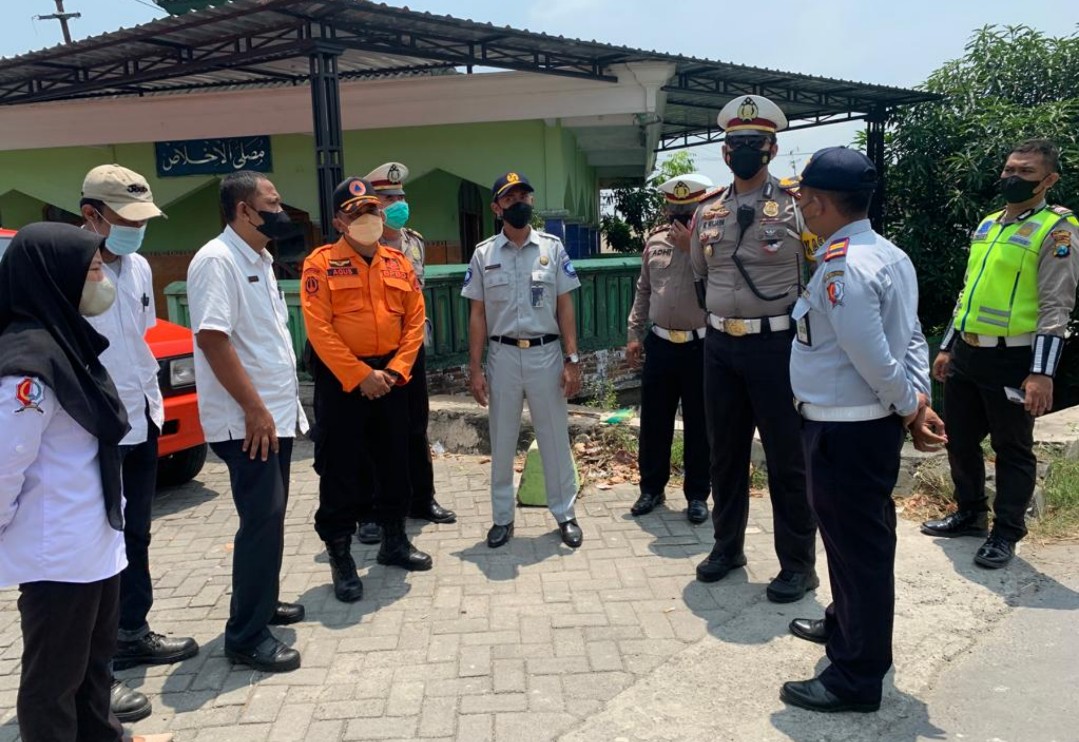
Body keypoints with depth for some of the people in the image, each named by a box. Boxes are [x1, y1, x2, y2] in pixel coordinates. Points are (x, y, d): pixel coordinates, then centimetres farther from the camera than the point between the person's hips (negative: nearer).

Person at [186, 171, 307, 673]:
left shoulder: (259, 260, 14)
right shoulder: (217, 260, -15)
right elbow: (212, 338, -23)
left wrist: (283, 403, 17)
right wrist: (254, 408, -22)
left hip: (277, 413, 9)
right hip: (247, 420, -9)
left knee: (269, 516, 17)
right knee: (262, 520, -6)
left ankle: (262, 602, 32)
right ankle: (247, 636, 4)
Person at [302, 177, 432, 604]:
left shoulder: (398, 263, 8)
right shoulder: (321, 263, -6)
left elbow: (414, 320, 6)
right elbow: (319, 328, -13)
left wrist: (395, 370, -6)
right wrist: (360, 375, -16)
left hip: (391, 376, 5)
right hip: (340, 379, -5)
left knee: (394, 462, 14)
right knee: (340, 470, 1)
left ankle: (394, 541, 31)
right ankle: (340, 557, 14)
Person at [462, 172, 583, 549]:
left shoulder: (552, 247, 2)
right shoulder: (483, 254, 2)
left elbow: (565, 307, 1)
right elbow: (477, 314, 2)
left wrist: (571, 359, -5)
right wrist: (475, 369, -2)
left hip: (546, 353, 0)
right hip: (502, 356, 1)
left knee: (555, 438, 8)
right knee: (502, 441, 10)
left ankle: (564, 514, 23)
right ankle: (502, 517, 24)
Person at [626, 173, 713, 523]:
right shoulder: (655, 241, 8)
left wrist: (691, 247, -20)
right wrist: (634, 333, 11)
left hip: (700, 347, -4)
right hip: (659, 344, 4)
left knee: (698, 425, 7)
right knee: (654, 422, 11)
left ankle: (697, 494, 21)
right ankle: (651, 488, 26)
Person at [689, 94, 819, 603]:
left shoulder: (795, 206, -6)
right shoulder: (707, 209, 8)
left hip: (776, 344, -5)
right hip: (720, 346, 5)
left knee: (786, 457, 3)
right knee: (725, 451, 15)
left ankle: (798, 564, 17)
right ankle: (727, 546, 32)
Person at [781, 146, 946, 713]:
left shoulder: (841, 266, -23)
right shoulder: (891, 254, 7)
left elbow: (873, 358, -23)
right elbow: (911, 338, 7)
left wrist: (912, 409, -8)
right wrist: (918, 404, 3)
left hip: (844, 431, -10)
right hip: (872, 424, 10)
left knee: (855, 544, 3)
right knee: (859, 537, 25)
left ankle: (857, 679, 20)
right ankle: (847, 626, 46)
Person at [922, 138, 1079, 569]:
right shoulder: (987, 225, 14)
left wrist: (1042, 373, -20)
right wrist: (947, 348, 18)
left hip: (1011, 359, -7)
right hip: (966, 354, 7)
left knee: (1012, 450, 7)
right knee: (960, 440, 16)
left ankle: (1005, 533, 21)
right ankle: (970, 514, 34)